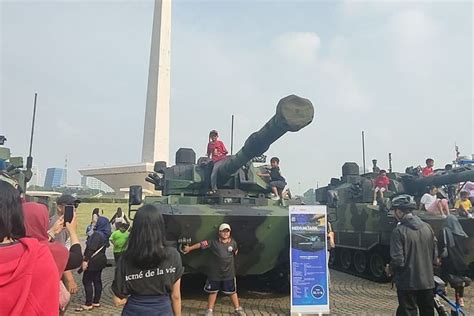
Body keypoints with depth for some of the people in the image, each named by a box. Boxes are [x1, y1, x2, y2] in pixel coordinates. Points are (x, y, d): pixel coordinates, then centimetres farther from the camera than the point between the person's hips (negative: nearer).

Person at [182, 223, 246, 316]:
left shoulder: (233, 243, -6)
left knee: (232, 292, 13)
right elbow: (201, 244, -12)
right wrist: (189, 248, -13)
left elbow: (235, 253, 11)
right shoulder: (214, 243, -12)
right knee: (213, 292, 14)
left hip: (229, 273, 1)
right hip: (215, 273, -1)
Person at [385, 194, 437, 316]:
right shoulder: (427, 227, 0)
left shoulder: (399, 231, -18)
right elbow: (435, 255, 6)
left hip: (408, 284, -5)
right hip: (427, 282, 6)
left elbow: (398, 260, -19)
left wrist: (389, 269, 0)